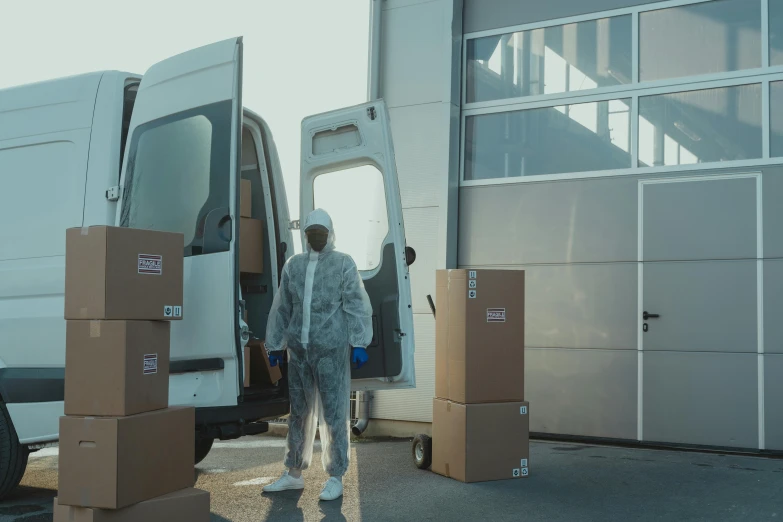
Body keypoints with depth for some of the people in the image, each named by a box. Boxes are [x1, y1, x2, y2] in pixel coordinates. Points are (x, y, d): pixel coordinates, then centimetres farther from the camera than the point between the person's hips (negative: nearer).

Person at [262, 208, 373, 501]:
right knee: (299, 411, 12)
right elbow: (281, 309, 15)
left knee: (334, 412, -1)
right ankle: (293, 474, 23)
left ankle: (335, 478, 8)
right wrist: (274, 345, 13)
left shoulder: (344, 264, 1)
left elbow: (357, 306, -5)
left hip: (332, 349, -4)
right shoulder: (293, 266, 13)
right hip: (298, 349, 4)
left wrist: (359, 344, -13)